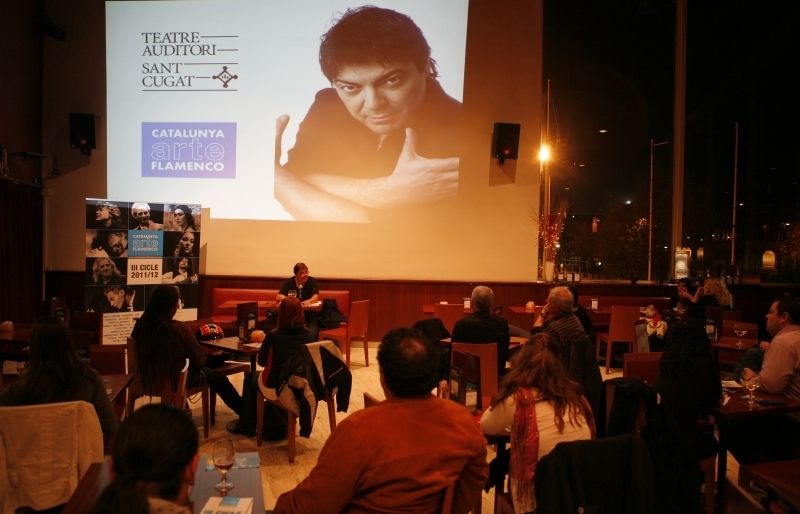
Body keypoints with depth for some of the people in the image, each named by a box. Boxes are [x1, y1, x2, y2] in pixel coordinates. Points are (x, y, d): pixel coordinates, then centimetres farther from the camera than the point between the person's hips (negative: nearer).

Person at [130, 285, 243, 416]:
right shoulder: (180, 328, -26)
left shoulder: (140, 325, -10)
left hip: (146, 381, 6)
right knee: (215, 376, 17)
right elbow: (200, 360, -15)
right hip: (173, 383, -5)